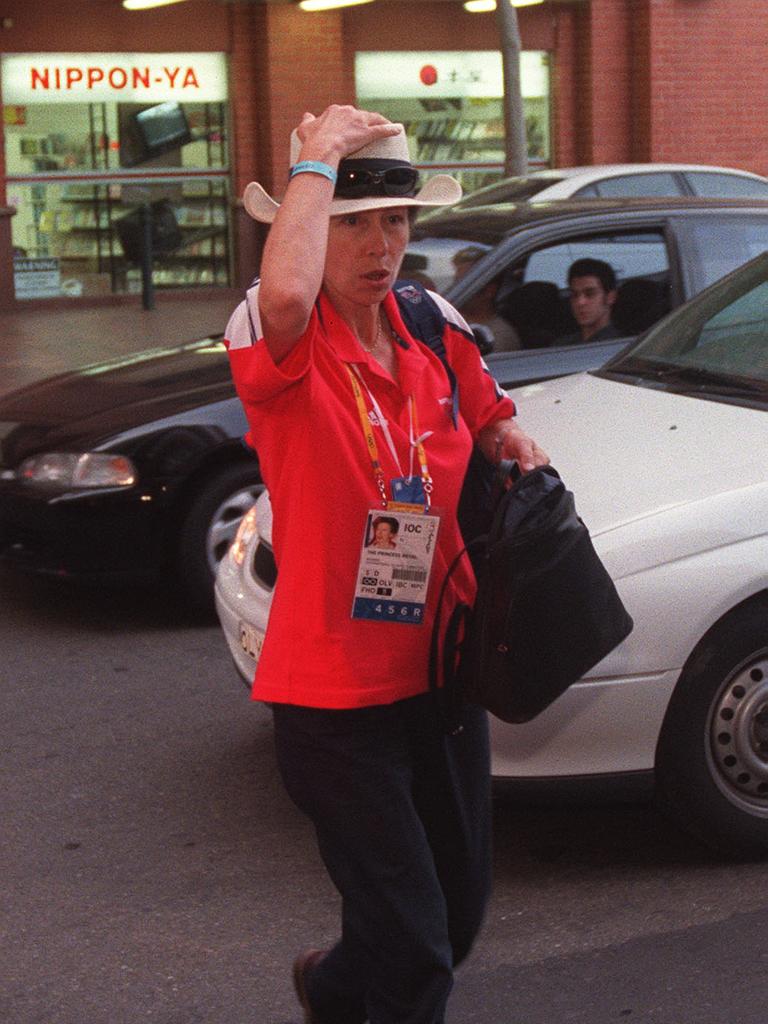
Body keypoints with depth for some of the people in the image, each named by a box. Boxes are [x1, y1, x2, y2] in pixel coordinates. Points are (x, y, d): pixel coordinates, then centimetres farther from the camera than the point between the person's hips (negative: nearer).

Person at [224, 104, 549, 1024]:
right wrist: (318, 157, -28)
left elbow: (487, 422, 20)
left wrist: (514, 448, -4)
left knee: (457, 911, 22)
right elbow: (285, 294, -42)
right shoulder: (277, 342, -18)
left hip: (440, 670, 7)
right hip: (334, 694, -7)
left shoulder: (435, 330, 3)